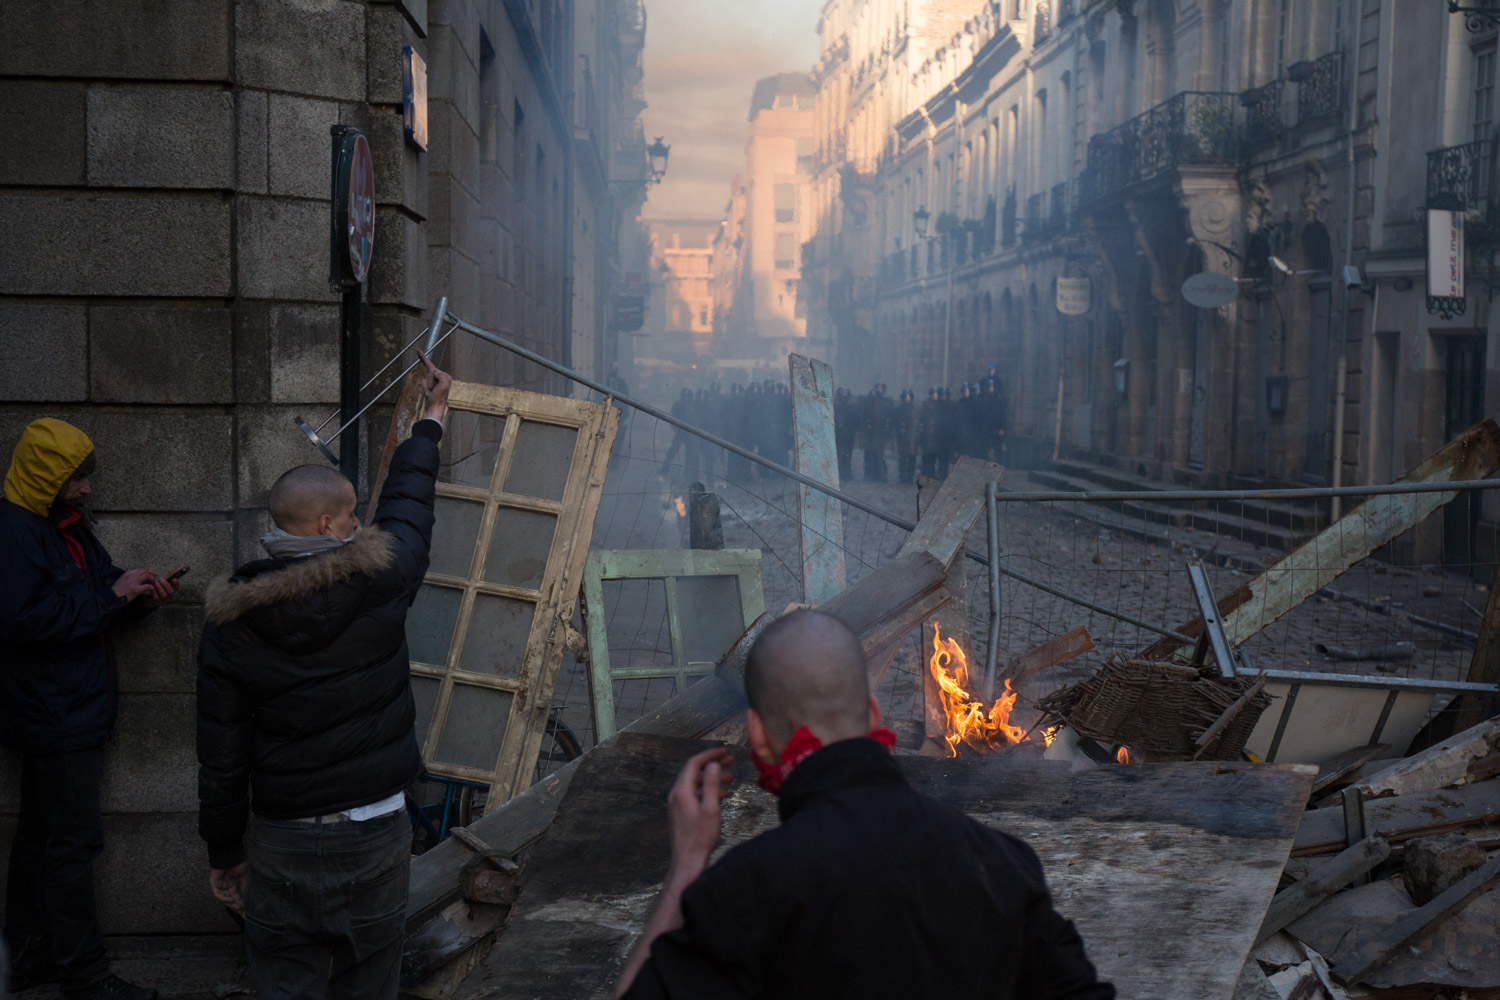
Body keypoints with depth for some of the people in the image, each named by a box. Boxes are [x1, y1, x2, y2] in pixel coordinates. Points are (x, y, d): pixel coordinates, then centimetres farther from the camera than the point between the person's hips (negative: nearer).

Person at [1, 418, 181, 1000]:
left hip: (74, 710, 10)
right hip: (56, 715, -10)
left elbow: (89, 609, 20)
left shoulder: (67, 526, 13)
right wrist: (111, 595, -22)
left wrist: (138, 597, 0)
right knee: (72, 843, -4)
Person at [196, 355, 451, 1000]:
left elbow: (220, 757, -2)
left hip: (282, 840, 0)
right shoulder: (379, 582, -10)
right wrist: (432, 419, 30)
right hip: (375, 829, 0)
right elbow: (408, 503, 12)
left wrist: (224, 854, 10)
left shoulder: (230, 622, -6)